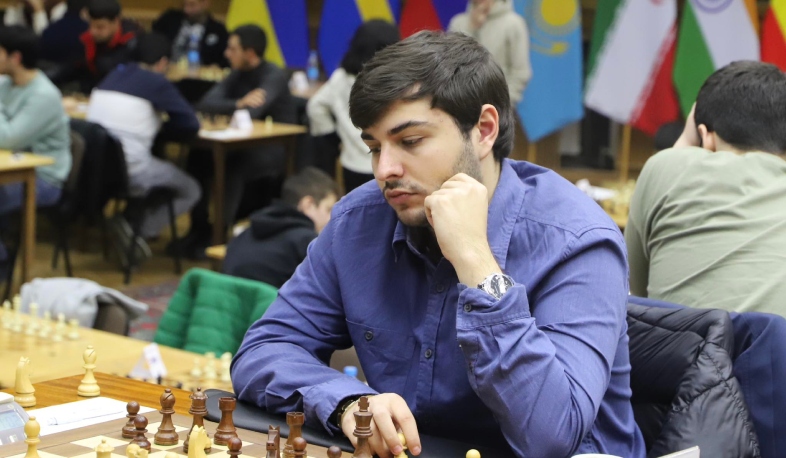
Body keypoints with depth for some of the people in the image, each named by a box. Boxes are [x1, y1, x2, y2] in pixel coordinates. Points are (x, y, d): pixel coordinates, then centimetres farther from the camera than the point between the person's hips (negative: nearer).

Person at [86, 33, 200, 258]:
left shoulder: (116, 74, 16)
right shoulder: (158, 83, -3)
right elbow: (191, 125, -1)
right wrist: (164, 126, 17)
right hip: (130, 170, -7)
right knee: (189, 191, 14)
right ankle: (143, 229, -6)